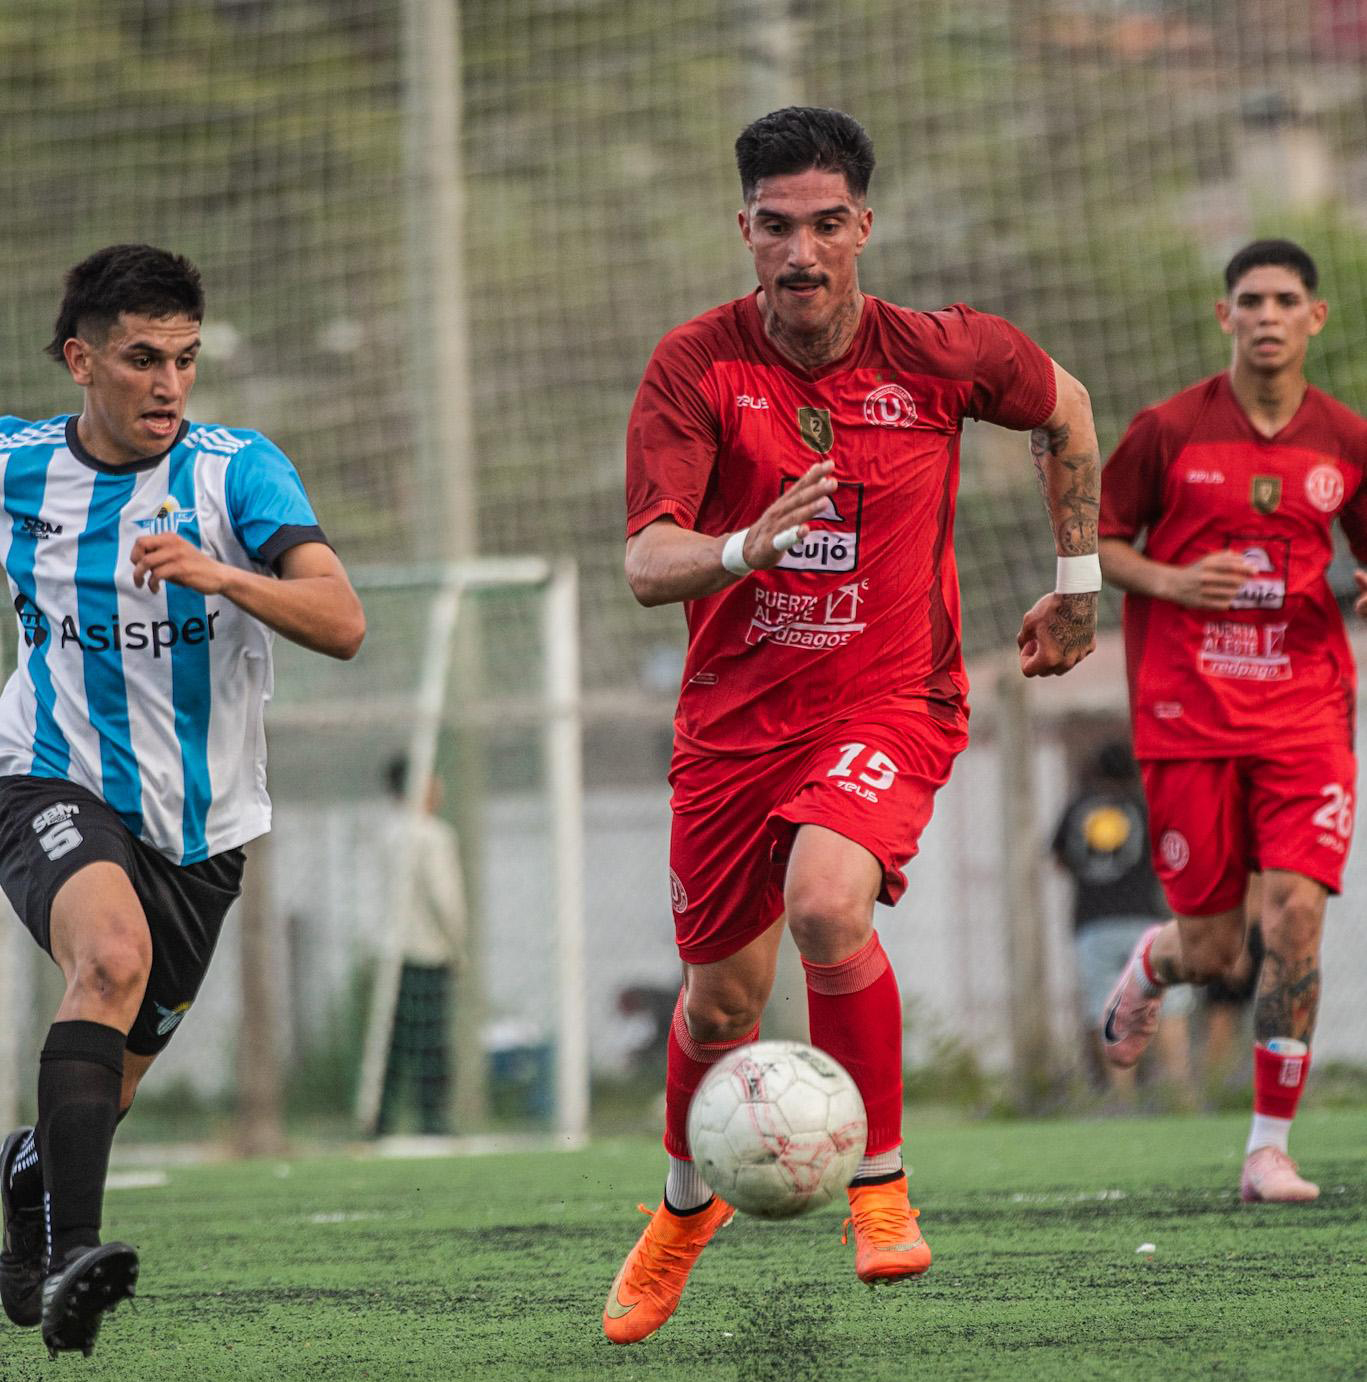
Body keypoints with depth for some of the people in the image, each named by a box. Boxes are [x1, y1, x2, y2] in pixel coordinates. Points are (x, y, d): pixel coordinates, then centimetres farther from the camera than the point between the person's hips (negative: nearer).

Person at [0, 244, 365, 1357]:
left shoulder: (238, 470, -9)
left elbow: (342, 624, -21)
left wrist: (216, 573, -35)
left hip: (201, 828, 2)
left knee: (108, 1084, 12)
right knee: (111, 955, -34)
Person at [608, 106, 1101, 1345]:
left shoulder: (938, 355, -9)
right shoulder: (695, 368, -11)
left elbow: (1063, 405, 14)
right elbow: (647, 566, -20)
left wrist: (1079, 581, 17)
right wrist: (743, 548, -41)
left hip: (890, 698, -2)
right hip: (735, 715, 2)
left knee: (827, 902, -31)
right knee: (721, 996, 10)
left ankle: (882, 1185, -11)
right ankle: (686, 1206, 42)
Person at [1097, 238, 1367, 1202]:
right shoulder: (1170, 431, -1)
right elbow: (1092, 540, 6)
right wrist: (1170, 580, -12)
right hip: (1189, 714, -1)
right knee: (1212, 948, 1)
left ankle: (1270, 1148, -5)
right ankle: (1152, 964, 41)